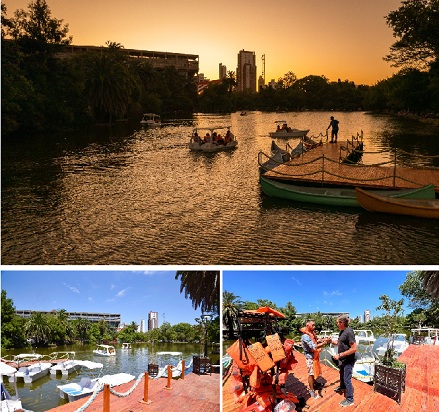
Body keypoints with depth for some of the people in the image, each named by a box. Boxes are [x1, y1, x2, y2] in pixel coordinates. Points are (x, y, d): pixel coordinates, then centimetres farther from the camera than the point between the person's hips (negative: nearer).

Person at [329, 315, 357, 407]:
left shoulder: (349, 332, -26)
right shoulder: (342, 331, 4)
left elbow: (354, 348, -28)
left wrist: (340, 355, -26)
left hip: (348, 360, -10)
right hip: (342, 359, 10)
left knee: (347, 379, -1)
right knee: (342, 375, 29)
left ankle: (350, 400, 11)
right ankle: (342, 387, 54)